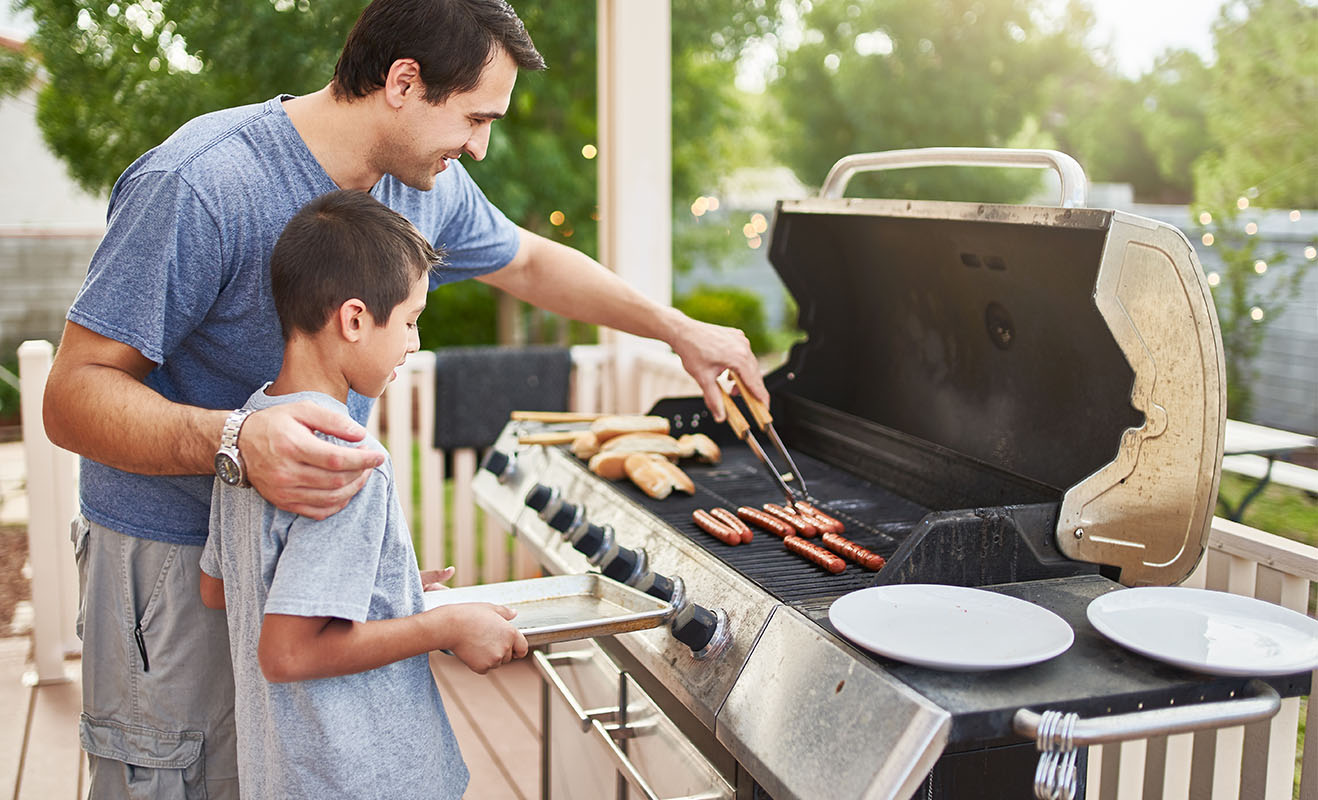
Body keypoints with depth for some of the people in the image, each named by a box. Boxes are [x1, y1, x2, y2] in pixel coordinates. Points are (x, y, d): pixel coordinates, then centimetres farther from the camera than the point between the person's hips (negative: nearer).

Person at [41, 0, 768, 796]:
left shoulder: (428, 185, -3)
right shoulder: (195, 185, -26)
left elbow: (533, 263, 16)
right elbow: (74, 391, -23)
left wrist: (683, 332, 14)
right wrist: (234, 442, -42)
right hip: (169, 549, -5)